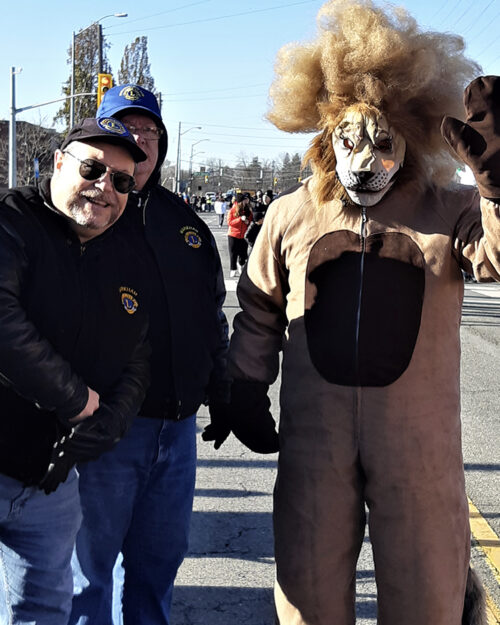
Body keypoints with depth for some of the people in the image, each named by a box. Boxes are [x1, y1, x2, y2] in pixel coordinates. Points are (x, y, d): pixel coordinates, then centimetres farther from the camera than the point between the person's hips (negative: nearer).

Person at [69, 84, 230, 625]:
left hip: (178, 423, 5)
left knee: (159, 559, 16)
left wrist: (222, 398, 17)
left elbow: (212, 316, 19)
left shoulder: (184, 221, 14)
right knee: (90, 561, 6)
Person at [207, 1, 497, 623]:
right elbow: (258, 314, 13)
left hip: (419, 440, -1)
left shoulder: (448, 210, 0)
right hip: (313, 437, 2)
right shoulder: (291, 212, 5)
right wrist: (245, 400, 12)